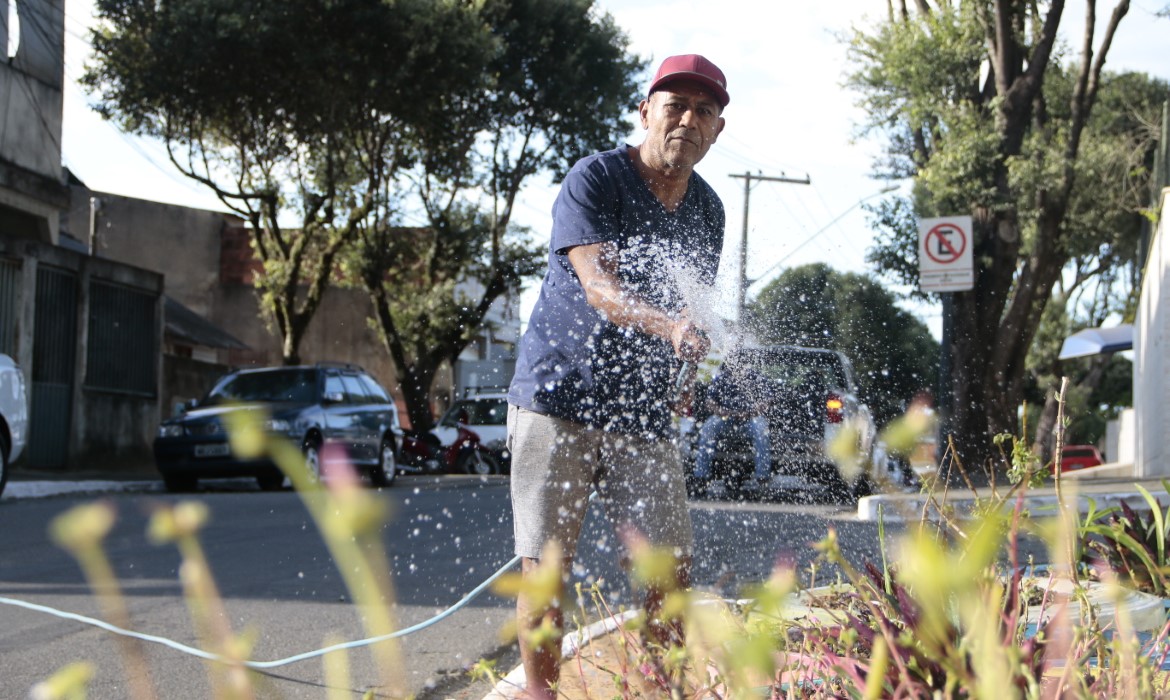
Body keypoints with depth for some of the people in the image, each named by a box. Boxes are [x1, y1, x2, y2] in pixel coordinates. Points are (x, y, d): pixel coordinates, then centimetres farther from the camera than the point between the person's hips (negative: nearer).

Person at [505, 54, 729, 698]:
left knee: (670, 565, 0)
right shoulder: (593, 179, -9)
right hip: (558, 398, -5)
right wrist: (669, 326, -39)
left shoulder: (707, 210, 10)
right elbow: (600, 288, -23)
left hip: (642, 415, 5)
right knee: (546, 563, -5)